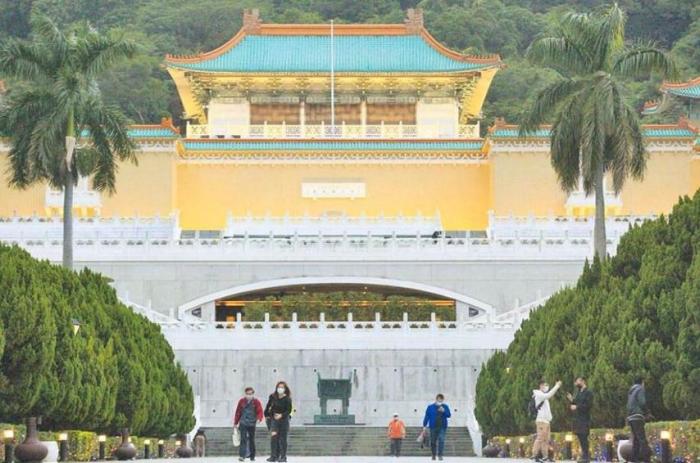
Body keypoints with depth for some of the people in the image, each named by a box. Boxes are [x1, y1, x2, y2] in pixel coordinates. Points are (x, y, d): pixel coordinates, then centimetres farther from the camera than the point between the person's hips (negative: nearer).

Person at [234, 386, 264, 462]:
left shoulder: (256, 402, 1)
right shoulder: (242, 401, 4)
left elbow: (260, 411, -7)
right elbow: (238, 412, 9)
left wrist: (259, 418, -28)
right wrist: (235, 423, 10)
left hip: (252, 424, 0)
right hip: (243, 424, 0)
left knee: (252, 440, 10)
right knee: (243, 439, -11)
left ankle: (252, 457, 20)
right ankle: (242, 456, -17)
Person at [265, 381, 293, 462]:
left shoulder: (287, 399, -10)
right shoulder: (273, 397, -2)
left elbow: (289, 411, -10)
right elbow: (268, 406, 13)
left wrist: (281, 415, -23)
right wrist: (267, 415, 13)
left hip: (284, 420, -2)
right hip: (274, 419, 2)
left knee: (282, 439, 2)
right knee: (274, 436, -10)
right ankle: (274, 456, -8)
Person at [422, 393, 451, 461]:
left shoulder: (445, 407, 5)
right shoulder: (430, 407, 1)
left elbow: (449, 415, -1)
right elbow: (427, 417, 4)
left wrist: (444, 411, -20)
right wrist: (424, 426, 1)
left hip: (442, 427, 0)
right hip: (433, 427, 0)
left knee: (441, 440, -14)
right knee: (433, 442, 5)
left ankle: (440, 455, -14)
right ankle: (433, 455, 21)